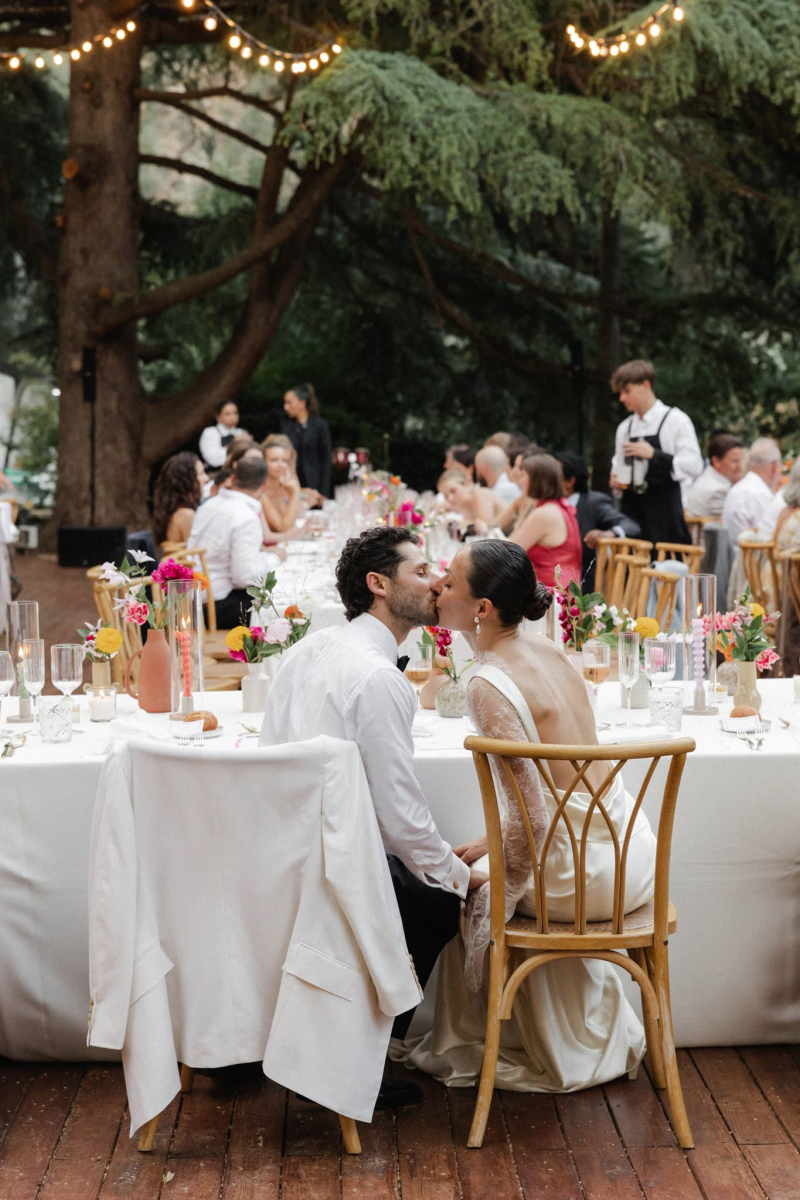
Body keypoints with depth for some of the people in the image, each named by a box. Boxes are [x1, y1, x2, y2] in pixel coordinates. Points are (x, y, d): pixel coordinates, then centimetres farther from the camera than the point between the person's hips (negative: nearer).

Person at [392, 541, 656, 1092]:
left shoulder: (490, 685, -21)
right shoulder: (542, 648, 5)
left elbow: (531, 815, -22)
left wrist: (503, 878, -5)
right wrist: (497, 843, 19)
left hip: (586, 870, -8)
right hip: (629, 851, 8)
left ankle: (469, 1047, 34)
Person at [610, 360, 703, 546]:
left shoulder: (675, 421, -3)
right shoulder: (625, 428, 14)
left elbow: (694, 466, -11)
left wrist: (653, 454, -18)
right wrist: (615, 478, 2)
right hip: (632, 513, 5)